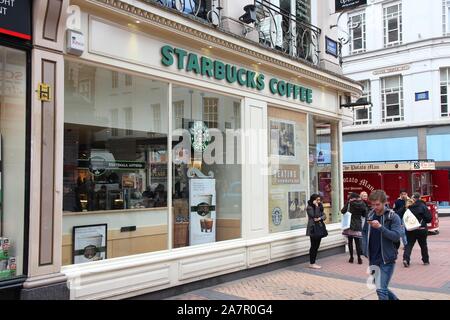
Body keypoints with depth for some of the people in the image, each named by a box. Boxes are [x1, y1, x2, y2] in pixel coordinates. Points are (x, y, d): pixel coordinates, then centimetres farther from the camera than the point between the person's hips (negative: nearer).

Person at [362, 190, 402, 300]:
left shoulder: (393, 217, -11)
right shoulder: (370, 216, 4)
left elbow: (396, 236, -20)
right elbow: (364, 232, 16)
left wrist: (380, 227, -29)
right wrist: (365, 249, 4)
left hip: (387, 259, -6)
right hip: (373, 259, 6)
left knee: (381, 290, -9)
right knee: (381, 287, 18)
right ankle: (394, 298, 42)